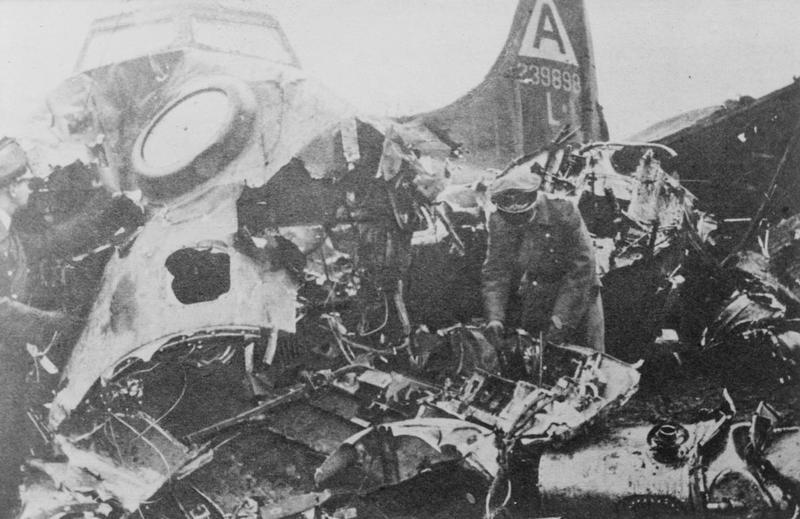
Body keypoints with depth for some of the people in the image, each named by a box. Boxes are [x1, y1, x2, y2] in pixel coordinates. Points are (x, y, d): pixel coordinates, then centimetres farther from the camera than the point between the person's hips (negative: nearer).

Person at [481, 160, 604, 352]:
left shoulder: (564, 212, -22)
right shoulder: (499, 222, -9)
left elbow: (581, 270, -22)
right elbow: (495, 273, -6)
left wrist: (560, 319, -27)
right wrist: (494, 318, -21)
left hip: (577, 301, -3)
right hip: (533, 305, 3)